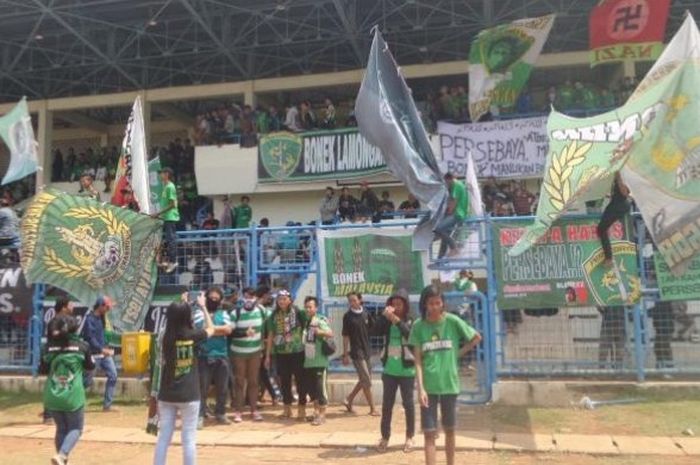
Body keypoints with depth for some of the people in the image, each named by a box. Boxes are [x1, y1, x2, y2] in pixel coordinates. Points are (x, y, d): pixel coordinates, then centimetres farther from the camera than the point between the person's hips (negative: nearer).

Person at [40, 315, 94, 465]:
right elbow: (90, 366, 7)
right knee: (75, 429, 11)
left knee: (61, 429, 20)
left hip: (52, 397, 3)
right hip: (73, 396, -3)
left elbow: (42, 370, 6)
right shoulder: (81, 346, -5)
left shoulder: (49, 347, 0)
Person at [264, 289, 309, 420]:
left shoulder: (298, 313, -5)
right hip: (281, 353, 4)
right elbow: (270, 336, 10)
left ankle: (302, 409, 10)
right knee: (284, 381, 11)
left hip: (297, 351, -4)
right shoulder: (274, 316, 7)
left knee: (300, 380, 2)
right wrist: (268, 355, 10)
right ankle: (287, 408, 23)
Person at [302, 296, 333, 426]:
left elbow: (331, 334, -28)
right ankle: (316, 411, 28)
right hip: (307, 361, 7)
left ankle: (322, 414, 5)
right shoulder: (305, 321, 10)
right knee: (310, 388, 13)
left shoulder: (321, 320, -11)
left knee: (320, 387, -4)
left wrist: (321, 332, -44)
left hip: (319, 361, -7)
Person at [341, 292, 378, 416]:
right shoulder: (348, 316, -9)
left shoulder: (365, 314, 4)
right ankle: (372, 408, 7)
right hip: (356, 352, -6)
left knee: (364, 380, 13)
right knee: (366, 381, -3)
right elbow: (345, 336, -7)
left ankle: (349, 400, 27)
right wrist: (345, 355, -7)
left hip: (366, 350, 6)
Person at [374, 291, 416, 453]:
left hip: (407, 370, -3)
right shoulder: (387, 322, 4)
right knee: (387, 404, 7)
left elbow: (410, 335, -23)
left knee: (408, 404, 7)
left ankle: (410, 437, 19)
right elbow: (374, 331, -10)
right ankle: (385, 436, 18)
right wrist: (384, 315, -20)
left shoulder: (411, 321, -5)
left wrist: (397, 320, -28)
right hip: (389, 370, 3)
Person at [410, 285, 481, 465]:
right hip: (428, 386, 0)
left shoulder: (452, 321, -6)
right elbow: (418, 360, -5)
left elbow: (477, 337, 7)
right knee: (429, 433, 0)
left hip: (449, 384, 1)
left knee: (449, 430, 16)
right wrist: (420, 388, -13)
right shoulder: (418, 326, -4)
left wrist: (459, 353, 0)